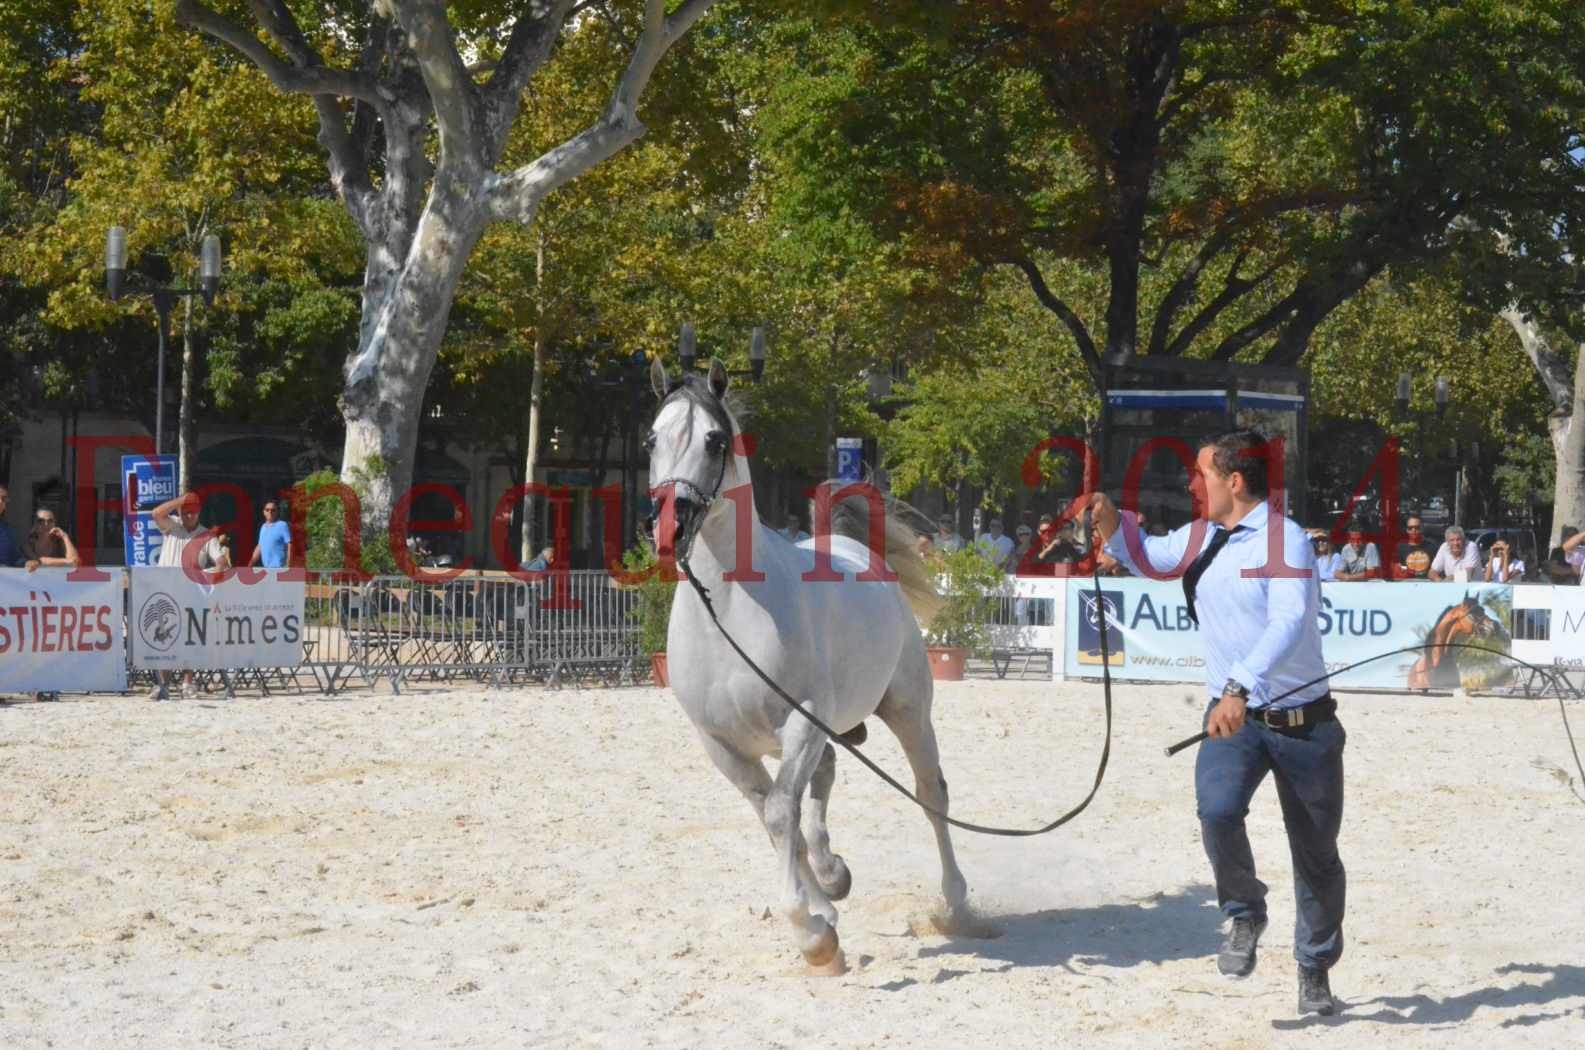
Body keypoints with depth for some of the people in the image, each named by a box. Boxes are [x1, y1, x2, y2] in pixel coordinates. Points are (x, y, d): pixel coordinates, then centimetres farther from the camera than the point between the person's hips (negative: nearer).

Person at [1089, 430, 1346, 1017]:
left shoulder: (1284, 539, -16)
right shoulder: (1199, 539, 6)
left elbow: (1288, 622, -31)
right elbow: (1143, 555, 26)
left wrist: (1239, 687, -45)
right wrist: (1108, 519, 3)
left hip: (1302, 719, -4)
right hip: (1231, 715, 4)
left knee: (1316, 852, 8)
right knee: (1217, 811, -25)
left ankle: (1315, 970, 30)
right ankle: (1245, 915, 1)